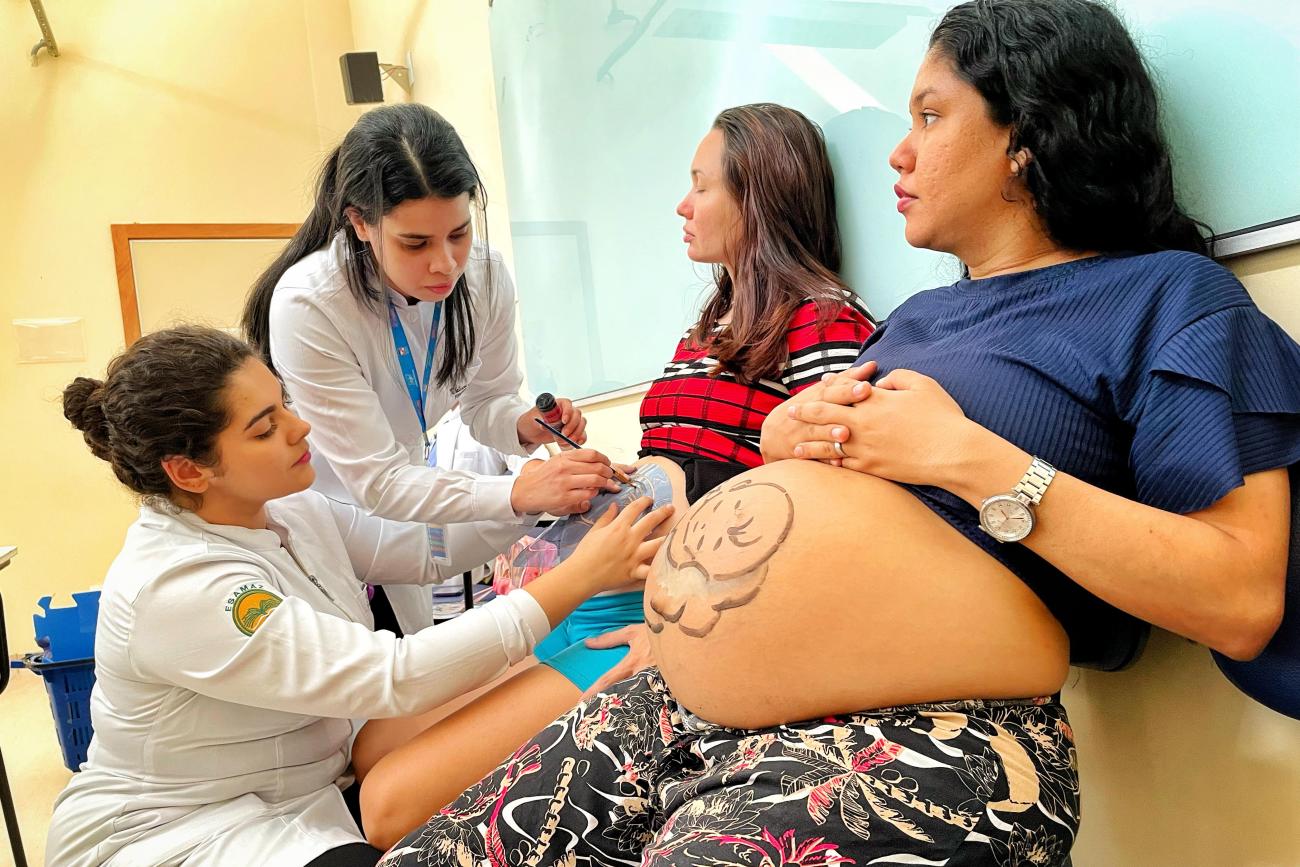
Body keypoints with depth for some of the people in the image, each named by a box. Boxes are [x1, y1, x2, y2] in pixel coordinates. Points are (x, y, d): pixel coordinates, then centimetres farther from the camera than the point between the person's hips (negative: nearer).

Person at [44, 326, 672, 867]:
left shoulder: (291, 510, -6)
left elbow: (421, 550, 3)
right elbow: (394, 678, -35)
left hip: (306, 784, 7)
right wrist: (580, 576, -37)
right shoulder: (176, 587, -31)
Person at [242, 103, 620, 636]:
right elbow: (375, 480, -31)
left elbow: (486, 400, -3)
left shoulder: (484, 274, -17)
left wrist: (525, 425, -27)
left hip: (399, 498, 4)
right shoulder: (307, 305, -31)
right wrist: (519, 492, -44)